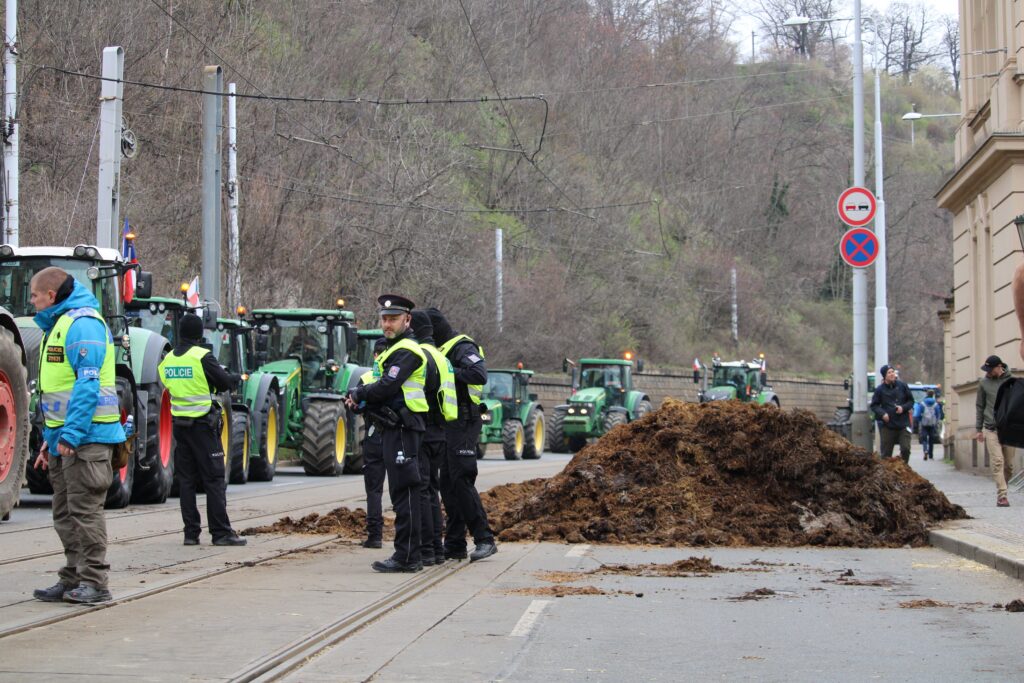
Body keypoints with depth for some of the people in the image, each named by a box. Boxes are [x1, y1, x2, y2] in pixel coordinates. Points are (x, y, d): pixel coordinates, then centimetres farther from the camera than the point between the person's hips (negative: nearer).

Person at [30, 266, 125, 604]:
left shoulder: (83, 323, -13)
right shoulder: (58, 324, 20)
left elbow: (87, 384, -21)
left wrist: (70, 433, -25)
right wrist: (50, 438, 22)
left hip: (86, 437, -10)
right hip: (64, 439, 10)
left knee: (84, 511, -7)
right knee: (65, 514, 13)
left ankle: (94, 582, -3)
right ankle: (72, 579, 19)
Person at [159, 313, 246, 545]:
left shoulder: (168, 360, 7)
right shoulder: (202, 357, -13)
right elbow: (225, 383, -9)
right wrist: (238, 377, 14)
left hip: (179, 423, 6)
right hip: (203, 424, -6)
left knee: (186, 480, 9)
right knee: (214, 479, -2)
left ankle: (191, 533, 8)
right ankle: (221, 532, -3)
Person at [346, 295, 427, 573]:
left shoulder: (406, 351, -12)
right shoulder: (394, 350, 22)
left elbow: (386, 388, -21)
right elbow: (385, 390, 21)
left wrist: (358, 394, -4)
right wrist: (360, 401, 3)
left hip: (403, 428, -11)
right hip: (394, 428, 11)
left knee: (404, 491, -10)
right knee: (402, 491, 12)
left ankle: (406, 557, -11)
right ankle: (408, 555, 17)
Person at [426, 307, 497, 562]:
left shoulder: (463, 348, -10)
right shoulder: (442, 350, 20)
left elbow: (479, 375, -27)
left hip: (463, 424, -10)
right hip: (447, 426, 10)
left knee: (461, 481, -13)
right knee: (448, 484, 8)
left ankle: (485, 539, -11)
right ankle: (454, 544, 11)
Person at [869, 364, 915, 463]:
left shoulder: (902, 385, 3)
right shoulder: (880, 389, 0)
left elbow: (911, 401, 11)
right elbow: (874, 405, 6)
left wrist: (903, 408, -8)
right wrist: (882, 413, -12)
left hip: (903, 424, 1)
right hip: (887, 426, -1)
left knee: (906, 449, -7)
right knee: (886, 453, 3)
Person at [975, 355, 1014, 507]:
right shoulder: (984, 383, 4)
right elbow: (979, 406, 10)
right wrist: (979, 429, 8)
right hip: (991, 430, 0)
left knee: (1009, 465, 5)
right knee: (997, 462, -11)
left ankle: (1002, 490, 22)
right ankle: (1002, 496, -14)